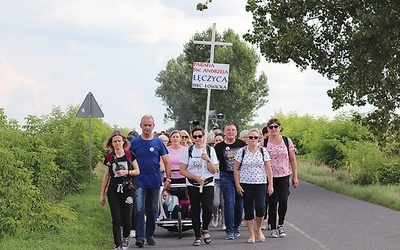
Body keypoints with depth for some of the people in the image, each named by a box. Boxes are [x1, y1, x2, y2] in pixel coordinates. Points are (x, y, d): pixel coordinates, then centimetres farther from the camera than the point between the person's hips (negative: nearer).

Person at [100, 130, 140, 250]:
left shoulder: (130, 155, 3)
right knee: (116, 220, -4)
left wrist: (127, 172, -12)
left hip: (127, 190, -1)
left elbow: (137, 171, 8)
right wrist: (102, 194, 11)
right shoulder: (109, 157, 5)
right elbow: (106, 176, 10)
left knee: (127, 220, -2)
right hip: (113, 191, 1)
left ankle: (125, 238, 27)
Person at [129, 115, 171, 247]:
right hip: (139, 181, -1)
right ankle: (140, 237, -13)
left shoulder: (158, 142, 3)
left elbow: (166, 162, 5)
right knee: (139, 209, -11)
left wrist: (168, 179, -3)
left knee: (152, 210, 10)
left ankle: (150, 235, 22)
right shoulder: (135, 142, 2)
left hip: (154, 182, 1)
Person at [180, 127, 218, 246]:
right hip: (192, 185, 0)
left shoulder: (210, 150, 4)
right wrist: (196, 177, -12)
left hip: (208, 184, 0)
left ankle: (204, 229, 14)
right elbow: (182, 170, -1)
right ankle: (197, 236, 8)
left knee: (208, 209, -14)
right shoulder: (188, 151, 3)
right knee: (195, 210, 0)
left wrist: (208, 159, -14)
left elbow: (214, 171, 2)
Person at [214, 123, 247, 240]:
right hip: (226, 177, -1)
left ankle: (236, 227, 25)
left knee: (239, 204, 7)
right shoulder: (219, 147, 2)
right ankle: (229, 230, -11)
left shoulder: (242, 144, 2)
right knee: (229, 202, -12)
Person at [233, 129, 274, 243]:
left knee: (260, 207, -14)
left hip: (260, 184, 0)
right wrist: (237, 185, -4)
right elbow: (236, 169, 3)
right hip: (245, 184, 0)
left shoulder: (263, 151, 5)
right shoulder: (242, 151, 3)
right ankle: (251, 235, 9)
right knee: (248, 209, 1)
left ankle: (258, 230, 10)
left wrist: (270, 185, 0)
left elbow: (268, 169, 5)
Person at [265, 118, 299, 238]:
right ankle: (273, 228, 11)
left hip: (284, 176, 0)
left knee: (283, 200, -13)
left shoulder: (287, 141, 5)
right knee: (272, 202, 0)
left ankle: (281, 225, 9)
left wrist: (295, 177, 5)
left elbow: (293, 160, 8)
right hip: (269, 176, 0)